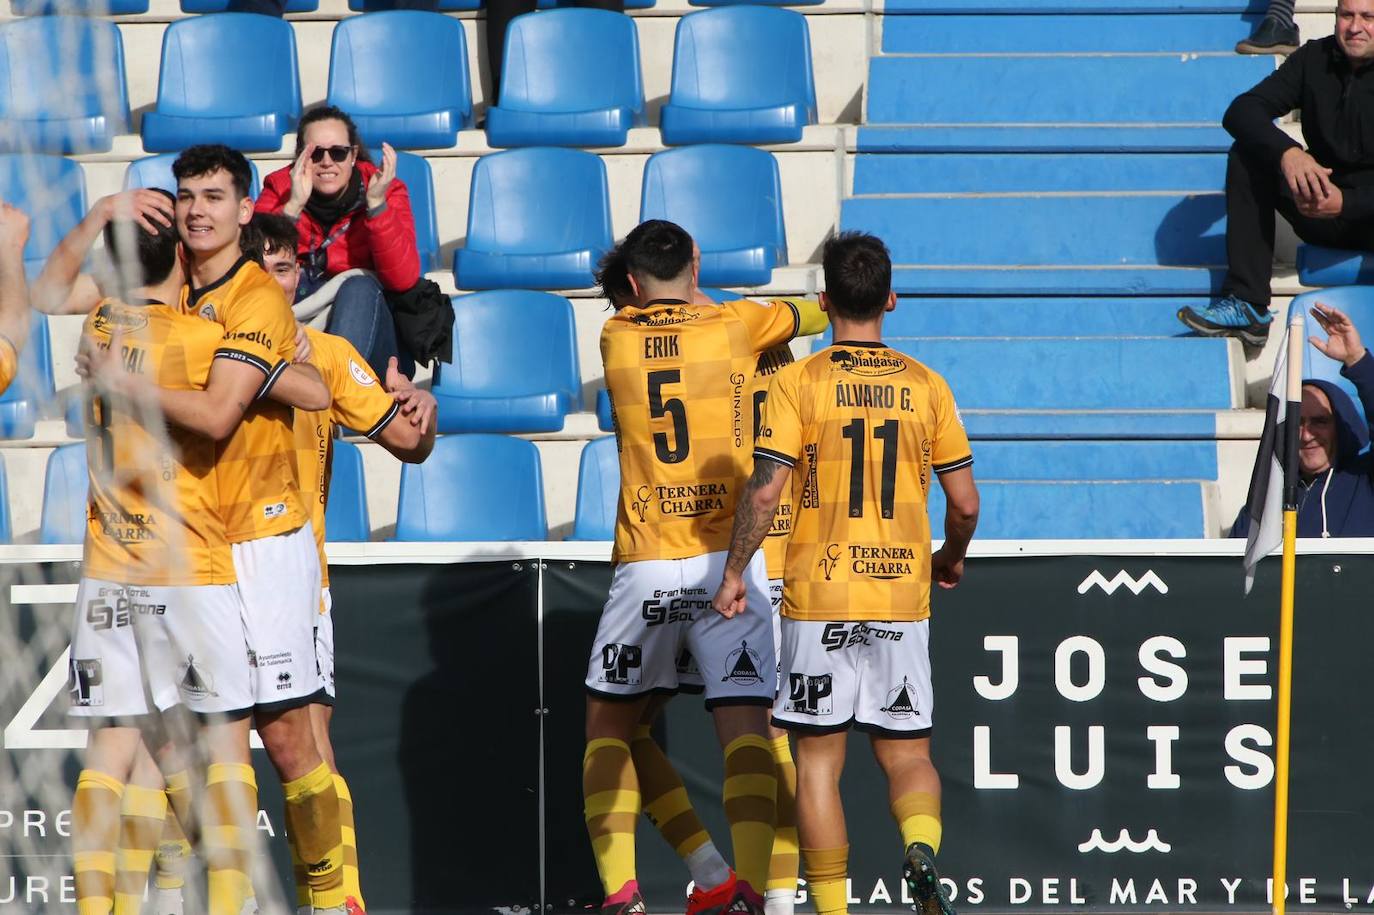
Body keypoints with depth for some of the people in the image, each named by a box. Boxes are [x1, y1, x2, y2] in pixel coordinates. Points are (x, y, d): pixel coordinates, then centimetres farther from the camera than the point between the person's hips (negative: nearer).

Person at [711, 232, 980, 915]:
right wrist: (950, 559, 24)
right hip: (903, 596, 2)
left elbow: (765, 488, -11)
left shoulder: (798, 383, -4)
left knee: (818, 760, 6)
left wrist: (734, 572, 0)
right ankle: (921, 848, -18)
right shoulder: (926, 386, 4)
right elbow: (964, 503, 4)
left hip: (818, 599, -2)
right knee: (907, 752, 11)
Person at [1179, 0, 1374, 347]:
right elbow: (1241, 111, -11)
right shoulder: (1315, 59, 1)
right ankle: (1246, 303, -21)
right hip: (1323, 206, 5)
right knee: (1247, 155, -15)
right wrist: (1286, 152, -30)